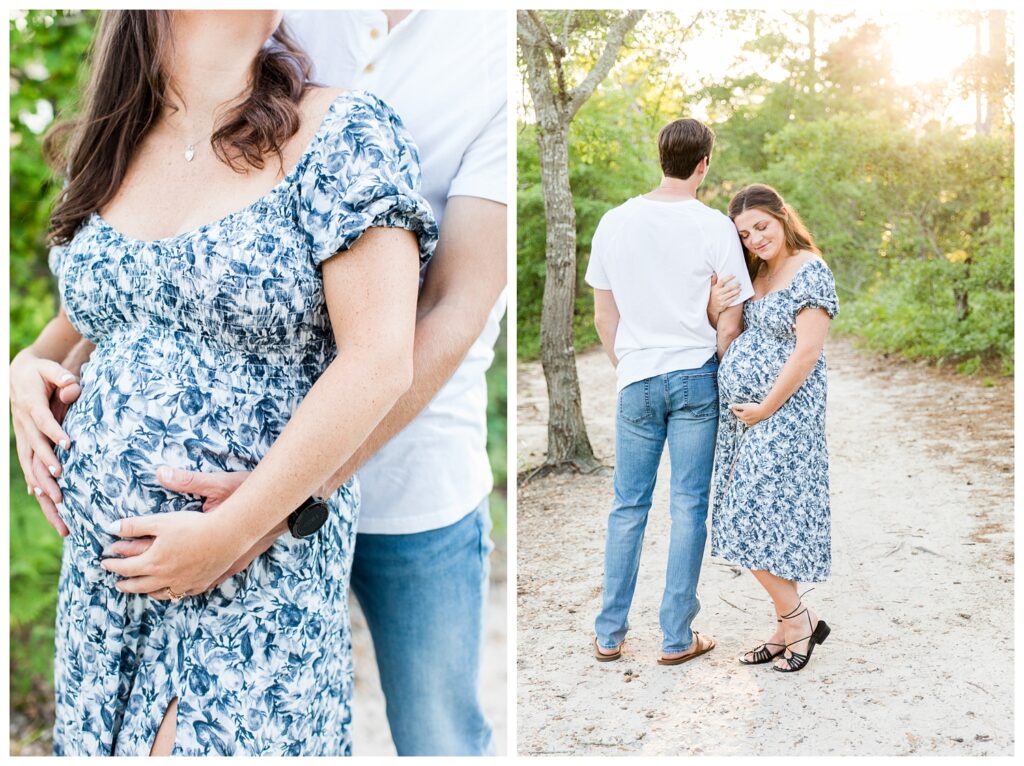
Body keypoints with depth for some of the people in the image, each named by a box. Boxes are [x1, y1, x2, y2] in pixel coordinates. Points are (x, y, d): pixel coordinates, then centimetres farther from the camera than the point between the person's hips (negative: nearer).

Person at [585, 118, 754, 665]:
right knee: (688, 507, 5)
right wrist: (710, 367, 10)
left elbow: (603, 317, 7)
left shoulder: (615, 222, 2)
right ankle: (676, 637, 12)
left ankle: (609, 634, 18)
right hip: (695, 378, -2)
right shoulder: (714, 227, -7)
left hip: (636, 382, 3)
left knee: (628, 506, 11)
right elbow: (731, 321, -6)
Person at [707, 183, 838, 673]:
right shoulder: (754, 274, 14)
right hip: (738, 416, 8)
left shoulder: (810, 271, -10)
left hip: (781, 417, -8)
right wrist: (714, 309, -3)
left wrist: (765, 408, -15)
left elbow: (808, 352, -17)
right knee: (760, 527, 9)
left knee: (756, 525, -8)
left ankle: (799, 620, 8)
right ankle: (788, 629, 19)